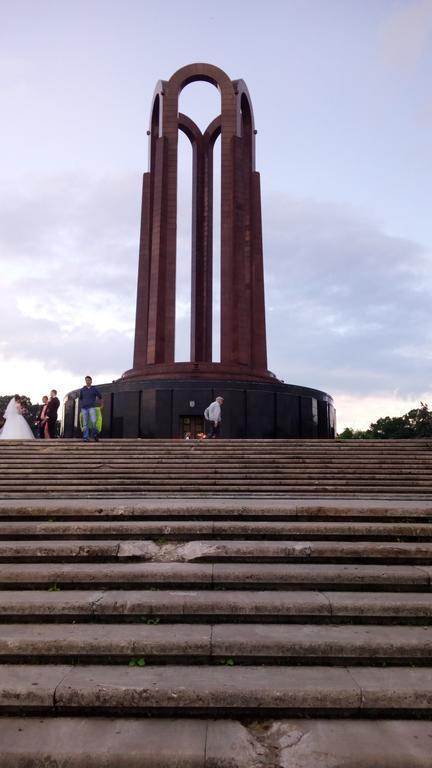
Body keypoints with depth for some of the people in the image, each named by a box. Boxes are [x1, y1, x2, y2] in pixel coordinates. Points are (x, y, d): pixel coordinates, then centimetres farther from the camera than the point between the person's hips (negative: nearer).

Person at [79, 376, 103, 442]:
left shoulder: (95, 389, 7)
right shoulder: (82, 390, 12)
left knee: (93, 421, -19)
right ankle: (85, 438, 0)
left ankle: (95, 434, 1)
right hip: (84, 408, 2)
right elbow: (80, 399, 28)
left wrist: (101, 405, 28)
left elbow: (100, 397, 21)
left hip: (92, 407, -2)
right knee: (85, 424, -1)